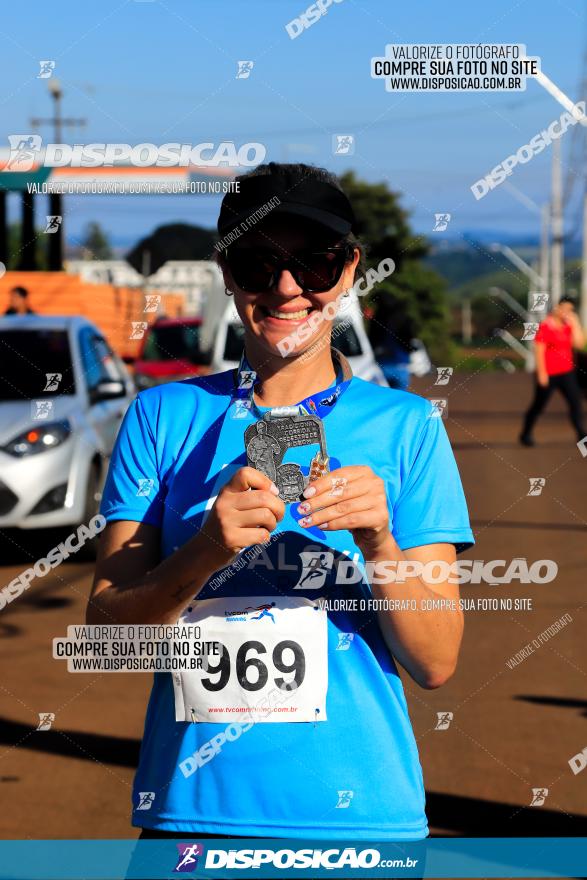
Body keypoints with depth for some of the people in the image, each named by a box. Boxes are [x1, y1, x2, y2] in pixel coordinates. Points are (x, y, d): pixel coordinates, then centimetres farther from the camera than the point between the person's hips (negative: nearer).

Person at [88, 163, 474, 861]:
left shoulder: (405, 425, 1)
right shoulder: (162, 416, 2)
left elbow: (435, 664, -2)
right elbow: (105, 634, -3)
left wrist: (378, 546, -19)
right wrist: (205, 552, -20)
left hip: (359, 812, 0)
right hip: (188, 811, 0)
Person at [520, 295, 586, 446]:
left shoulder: (568, 326, 7)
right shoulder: (545, 326, -10)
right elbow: (539, 350, -12)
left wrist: (575, 323, -7)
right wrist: (542, 373, -15)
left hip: (567, 373, 5)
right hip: (548, 375, -5)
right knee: (538, 405, 7)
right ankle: (525, 434, 23)